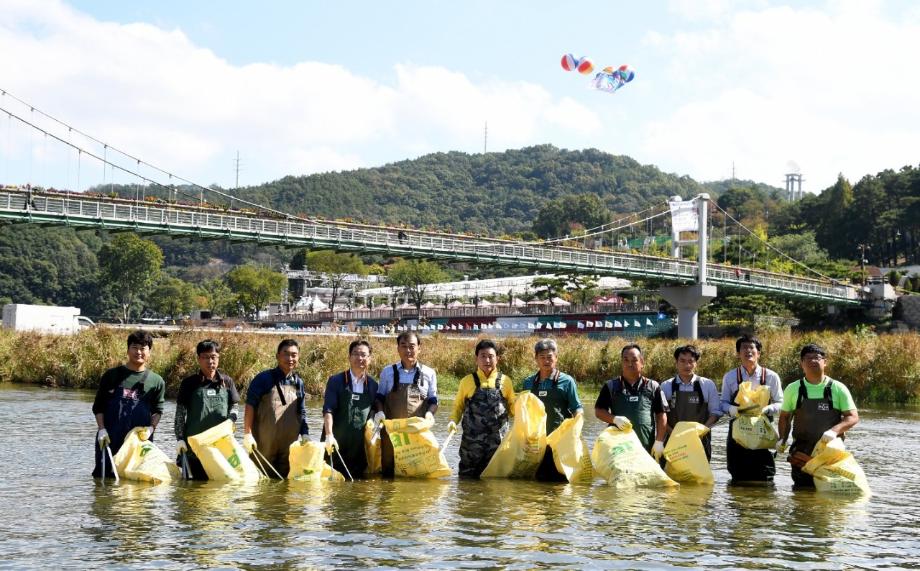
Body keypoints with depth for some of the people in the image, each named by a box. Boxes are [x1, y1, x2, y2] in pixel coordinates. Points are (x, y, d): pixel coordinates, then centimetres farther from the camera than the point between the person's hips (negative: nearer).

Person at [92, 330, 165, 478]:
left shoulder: (156, 381, 7)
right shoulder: (111, 375, 6)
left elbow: (157, 410, 12)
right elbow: (98, 406, 8)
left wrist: (151, 428, -6)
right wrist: (101, 429, -4)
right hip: (109, 439, 0)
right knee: (104, 477, 1)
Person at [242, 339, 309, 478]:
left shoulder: (298, 383, 12)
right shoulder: (264, 379, -4)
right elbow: (250, 406, -6)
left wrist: (305, 434, 4)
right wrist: (247, 434, -12)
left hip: (289, 446, 4)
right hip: (264, 445, -4)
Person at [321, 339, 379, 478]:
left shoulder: (373, 385, 9)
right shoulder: (336, 381, 0)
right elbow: (328, 410, -9)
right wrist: (329, 435, -21)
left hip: (360, 445, 3)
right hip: (336, 444, -3)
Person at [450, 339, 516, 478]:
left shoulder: (505, 382, 7)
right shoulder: (467, 381, 5)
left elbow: (512, 407, 12)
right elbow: (458, 406, 11)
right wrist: (453, 421, -6)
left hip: (497, 440, 1)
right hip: (471, 439, -1)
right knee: (467, 477, 4)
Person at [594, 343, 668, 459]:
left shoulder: (653, 387, 8)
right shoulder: (611, 386, 8)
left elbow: (661, 415, 8)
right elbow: (598, 411, 6)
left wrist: (659, 441, 0)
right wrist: (614, 419, -14)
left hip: (647, 447, 0)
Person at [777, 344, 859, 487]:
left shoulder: (838, 388, 2)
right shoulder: (793, 389, 7)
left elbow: (853, 417, -1)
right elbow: (785, 417, 18)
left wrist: (834, 430, -19)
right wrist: (782, 440, 3)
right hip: (801, 453, 1)